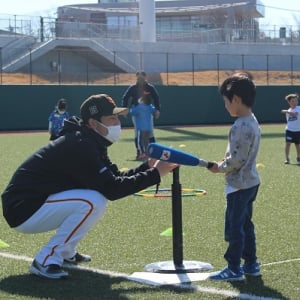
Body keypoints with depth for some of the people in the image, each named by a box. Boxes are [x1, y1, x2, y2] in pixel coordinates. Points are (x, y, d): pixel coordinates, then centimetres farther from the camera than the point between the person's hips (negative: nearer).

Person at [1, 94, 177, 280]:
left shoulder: (90, 143, 9)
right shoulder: (79, 146, -22)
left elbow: (115, 177, 10)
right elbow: (112, 189, -24)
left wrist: (148, 166, -4)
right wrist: (155, 174, -20)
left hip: (39, 202, 10)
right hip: (23, 211, -10)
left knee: (96, 197, 14)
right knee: (93, 202, -25)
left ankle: (65, 253, 16)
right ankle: (46, 260, -16)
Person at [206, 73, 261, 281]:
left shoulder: (241, 126, -23)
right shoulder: (252, 122, 9)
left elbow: (236, 160, -22)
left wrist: (219, 167, -7)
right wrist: (225, 163, 7)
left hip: (239, 185, -10)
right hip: (250, 182, 10)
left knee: (234, 226, -1)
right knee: (246, 224, 17)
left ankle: (234, 268, 6)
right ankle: (251, 264, 24)